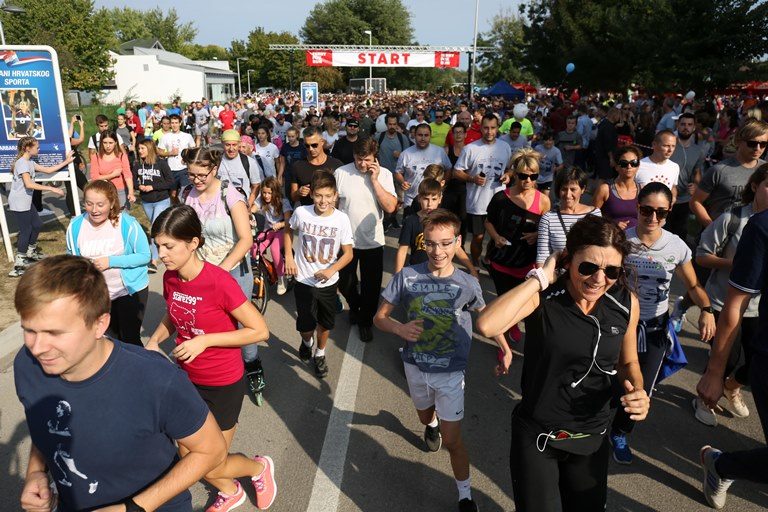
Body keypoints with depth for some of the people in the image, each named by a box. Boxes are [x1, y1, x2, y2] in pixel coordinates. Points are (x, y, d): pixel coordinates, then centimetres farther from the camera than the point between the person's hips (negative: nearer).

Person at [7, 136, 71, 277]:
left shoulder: (30, 162, 11)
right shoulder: (22, 163, -19)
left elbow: (48, 170, 17)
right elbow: (29, 184, -29)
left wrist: (66, 161, 17)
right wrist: (52, 189, -28)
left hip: (26, 201, 10)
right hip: (18, 203, -10)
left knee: (37, 225, 19)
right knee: (26, 230, -4)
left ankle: (30, 251, 39)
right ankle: (19, 264, 3)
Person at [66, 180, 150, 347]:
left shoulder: (128, 223, -22)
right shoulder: (75, 226, -10)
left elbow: (145, 256, -17)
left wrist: (111, 261, -26)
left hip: (131, 290, -4)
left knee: (130, 339, 2)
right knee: (111, 336, 24)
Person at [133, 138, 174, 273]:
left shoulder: (161, 163, -14)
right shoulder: (137, 164, -1)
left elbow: (171, 181, -13)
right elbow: (134, 180, 10)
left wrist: (153, 187, -19)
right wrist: (139, 186, -13)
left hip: (162, 201, -5)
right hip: (146, 202, 5)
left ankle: (154, 261, -16)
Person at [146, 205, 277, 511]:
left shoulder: (219, 282, -26)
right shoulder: (170, 278, -6)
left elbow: (260, 331, -22)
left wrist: (204, 340, -25)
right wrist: (155, 339, -5)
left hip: (223, 385, -6)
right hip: (186, 378, 6)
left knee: (211, 468, 4)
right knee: (187, 459, 18)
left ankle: (260, 467, 36)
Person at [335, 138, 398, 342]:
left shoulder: (384, 174, -8)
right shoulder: (341, 172, -9)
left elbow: (390, 207, -18)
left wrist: (374, 180, -20)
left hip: (373, 241, 0)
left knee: (371, 285, 12)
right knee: (345, 282, 17)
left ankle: (366, 320, 36)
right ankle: (355, 305, 49)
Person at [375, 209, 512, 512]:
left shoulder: (467, 284, -17)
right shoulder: (407, 277, -18)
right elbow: (380, 317, -9)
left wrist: (505, 349, -4)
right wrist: (400, 328, -29)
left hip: (451, 373, -2)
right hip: (415, 367, 2)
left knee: (452, 441, 0)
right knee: (425, 418, 30)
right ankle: (432, 424, 67)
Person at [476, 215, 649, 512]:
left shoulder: (627, 304, -9)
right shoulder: (540, 298, -21)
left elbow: (628, 363, 8)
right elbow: (486, 326, -40)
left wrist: (637, 391, -14)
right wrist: (539, 278, -32)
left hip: (592, 438, 4)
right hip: (536, 437, -3)